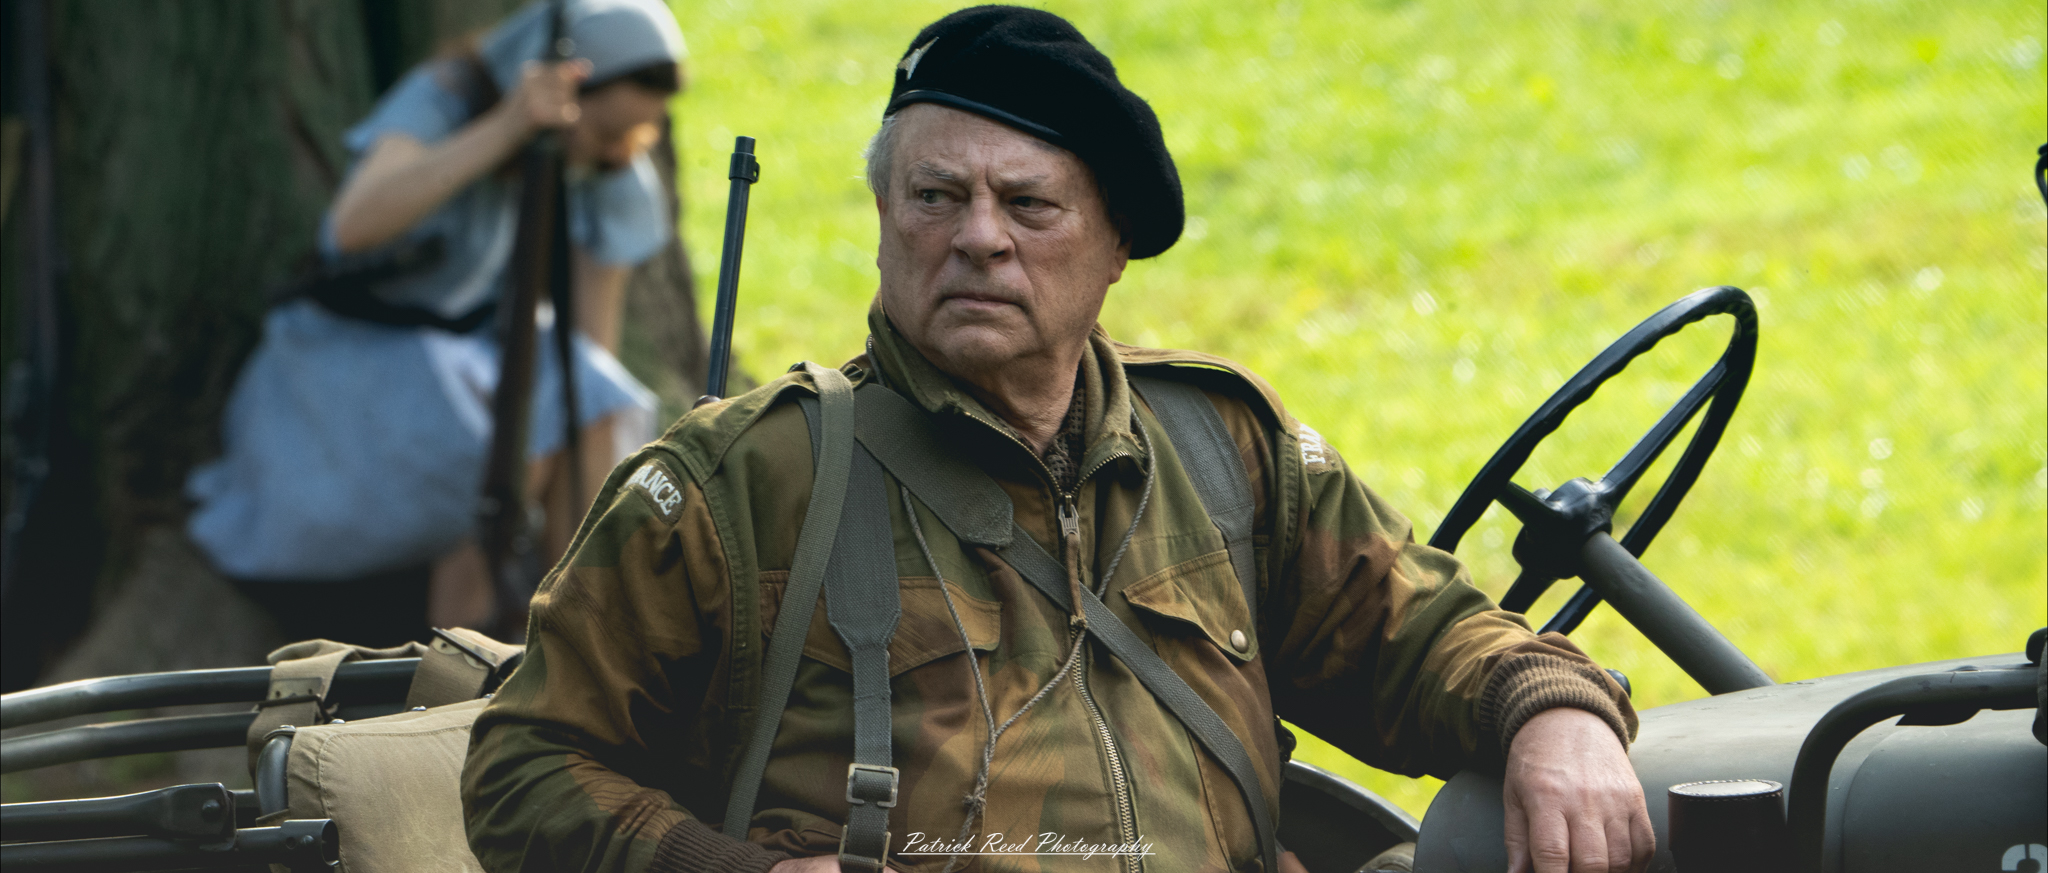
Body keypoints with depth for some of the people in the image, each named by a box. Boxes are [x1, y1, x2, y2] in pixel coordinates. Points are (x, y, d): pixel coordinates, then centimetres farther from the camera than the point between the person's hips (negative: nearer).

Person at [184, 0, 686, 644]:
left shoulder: (614, 175, -11)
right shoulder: (441, 101, -27)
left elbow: (595, 341, -7)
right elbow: (356, 225, -46)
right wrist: (506, 127, -54)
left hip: (475, 336, 5)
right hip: (359, 346, -5)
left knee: (594, 423, -28)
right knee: (518, 451, -32)